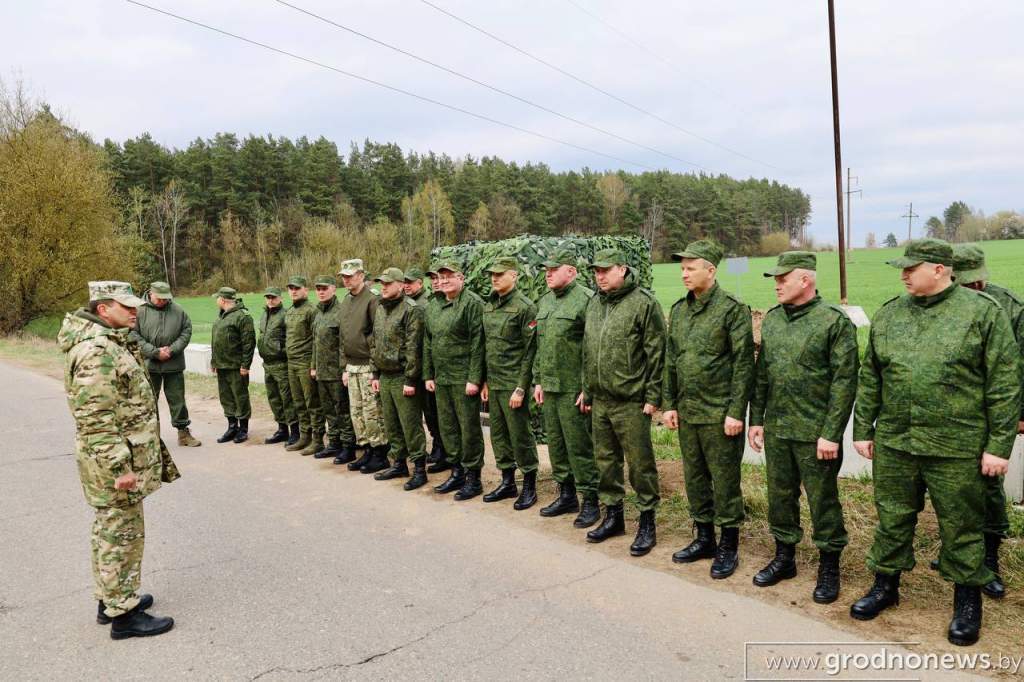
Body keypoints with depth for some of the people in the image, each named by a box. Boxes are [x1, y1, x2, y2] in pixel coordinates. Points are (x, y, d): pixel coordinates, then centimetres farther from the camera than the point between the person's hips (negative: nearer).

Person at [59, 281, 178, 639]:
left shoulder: (111, 342, 12)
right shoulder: (96, 351, -22)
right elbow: (95, 419, -25)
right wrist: (119, 467, -24)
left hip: (124, 455, 11)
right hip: (115, 461, -11)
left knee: (110, 529, 19)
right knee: (121, 534, -1)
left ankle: (110, 599, 33)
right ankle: (123, 614, 10)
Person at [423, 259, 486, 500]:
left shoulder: (472, 303, -9)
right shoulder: (434, 308, 14)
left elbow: (477, 343, -15)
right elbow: (428, 343, 19)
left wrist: (474, 379, -18)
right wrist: (428, 375, 13)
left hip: (464, 379, -8)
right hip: (441, 379, 8)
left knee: (469, 428, -1)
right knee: (447, 427, 13)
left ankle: (473, 478, 10)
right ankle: (457, 473, 26)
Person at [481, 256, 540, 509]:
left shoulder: (525, 307, -11)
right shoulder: (488, 306, 11)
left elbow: (530, 351, -13)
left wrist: (521, 388, -16)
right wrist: (484, 381, 12)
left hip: (513, 384, -7)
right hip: (493, 383, 7)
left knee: (520, 435, 1)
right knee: (498, 434, 13)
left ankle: (529, 486, 14)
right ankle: (507, 482, 26)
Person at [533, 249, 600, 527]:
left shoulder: (586, 300, -12)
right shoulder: (544, 302, 14)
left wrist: (588, 388, -17)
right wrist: (538, 381, 15)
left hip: (574, 389, -8)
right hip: (549, 388, 8)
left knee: (579, 446, -2)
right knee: (555, 444, 14)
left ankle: (590, 501, 10)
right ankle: (566, 495, 27)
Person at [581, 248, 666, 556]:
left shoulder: (643, 302, -10)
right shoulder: (595, 303, 13)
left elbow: (656, 353, -12)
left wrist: (653, 397, -13)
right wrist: (587, 389, 18)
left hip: (631, 402, -7)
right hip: (600, 401, 7)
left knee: (640, 463, 2)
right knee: (605, 460, 15)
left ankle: (647, 523, 15)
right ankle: (613, 515, 29)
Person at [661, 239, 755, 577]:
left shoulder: (732, 309, -10)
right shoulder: (679, 309, 10)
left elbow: (743, 364, -12)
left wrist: (736, 412, -15)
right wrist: (670, 404, 10)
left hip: (720, 414, -6)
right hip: (687, 412, 7)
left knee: (725, 480, 3)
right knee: (694, 478, 15)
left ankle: (728, 547, 17)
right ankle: (704, 539, 30)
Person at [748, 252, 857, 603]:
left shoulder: (835, 321, -11)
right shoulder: (771, 319, 8)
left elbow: (844, 382, -13)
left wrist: (831, 434, -15)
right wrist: (756, 419, 10)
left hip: (815, 433, -6)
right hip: (775, 430, 6)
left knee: (823, 501, 7)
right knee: (780, 496, 16)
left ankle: (829, 568, 23)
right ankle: (784, 557, 32)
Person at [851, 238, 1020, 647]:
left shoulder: (982, 311, -6)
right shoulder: (888, 314, 6)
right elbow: (869, 379, 11)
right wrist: (862, 430, 10)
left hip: (957, 448, -4)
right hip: (893, 444, 4)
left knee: (961, 526, 10)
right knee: (892, 518, 15)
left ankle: (967, 601, 29)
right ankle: (885, 585, 32)